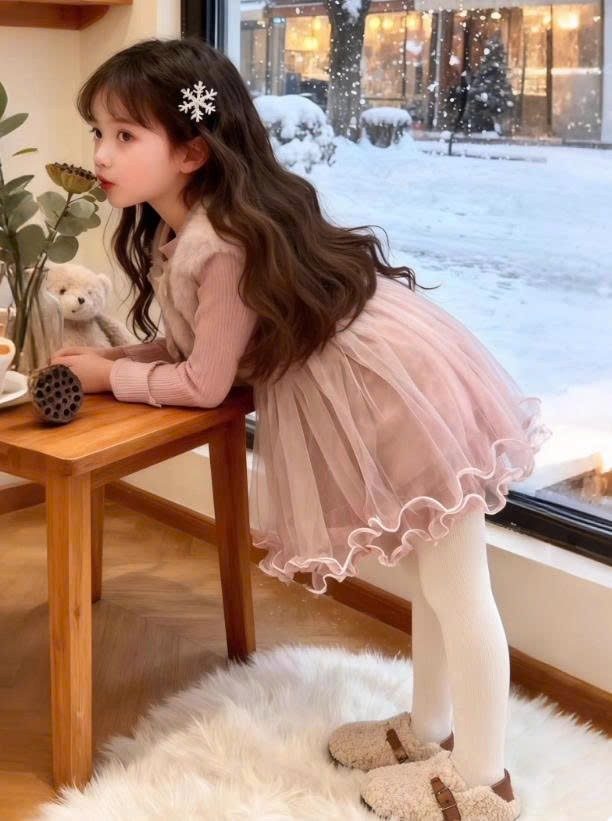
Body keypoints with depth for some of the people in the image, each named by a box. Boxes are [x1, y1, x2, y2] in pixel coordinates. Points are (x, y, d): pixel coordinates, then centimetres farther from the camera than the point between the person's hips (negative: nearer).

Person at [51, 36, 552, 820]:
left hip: (407, 386, -10)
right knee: (428, 580, 22)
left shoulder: (222, 245, -25)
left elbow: (204, 384, -16)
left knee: (456, 591, 2)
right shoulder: (176, 233, 5)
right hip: (366, 397, 10)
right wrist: (111, 353, 3)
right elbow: (196, 341, 14)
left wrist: (111, 377, -2)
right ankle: (429, 730, 38)